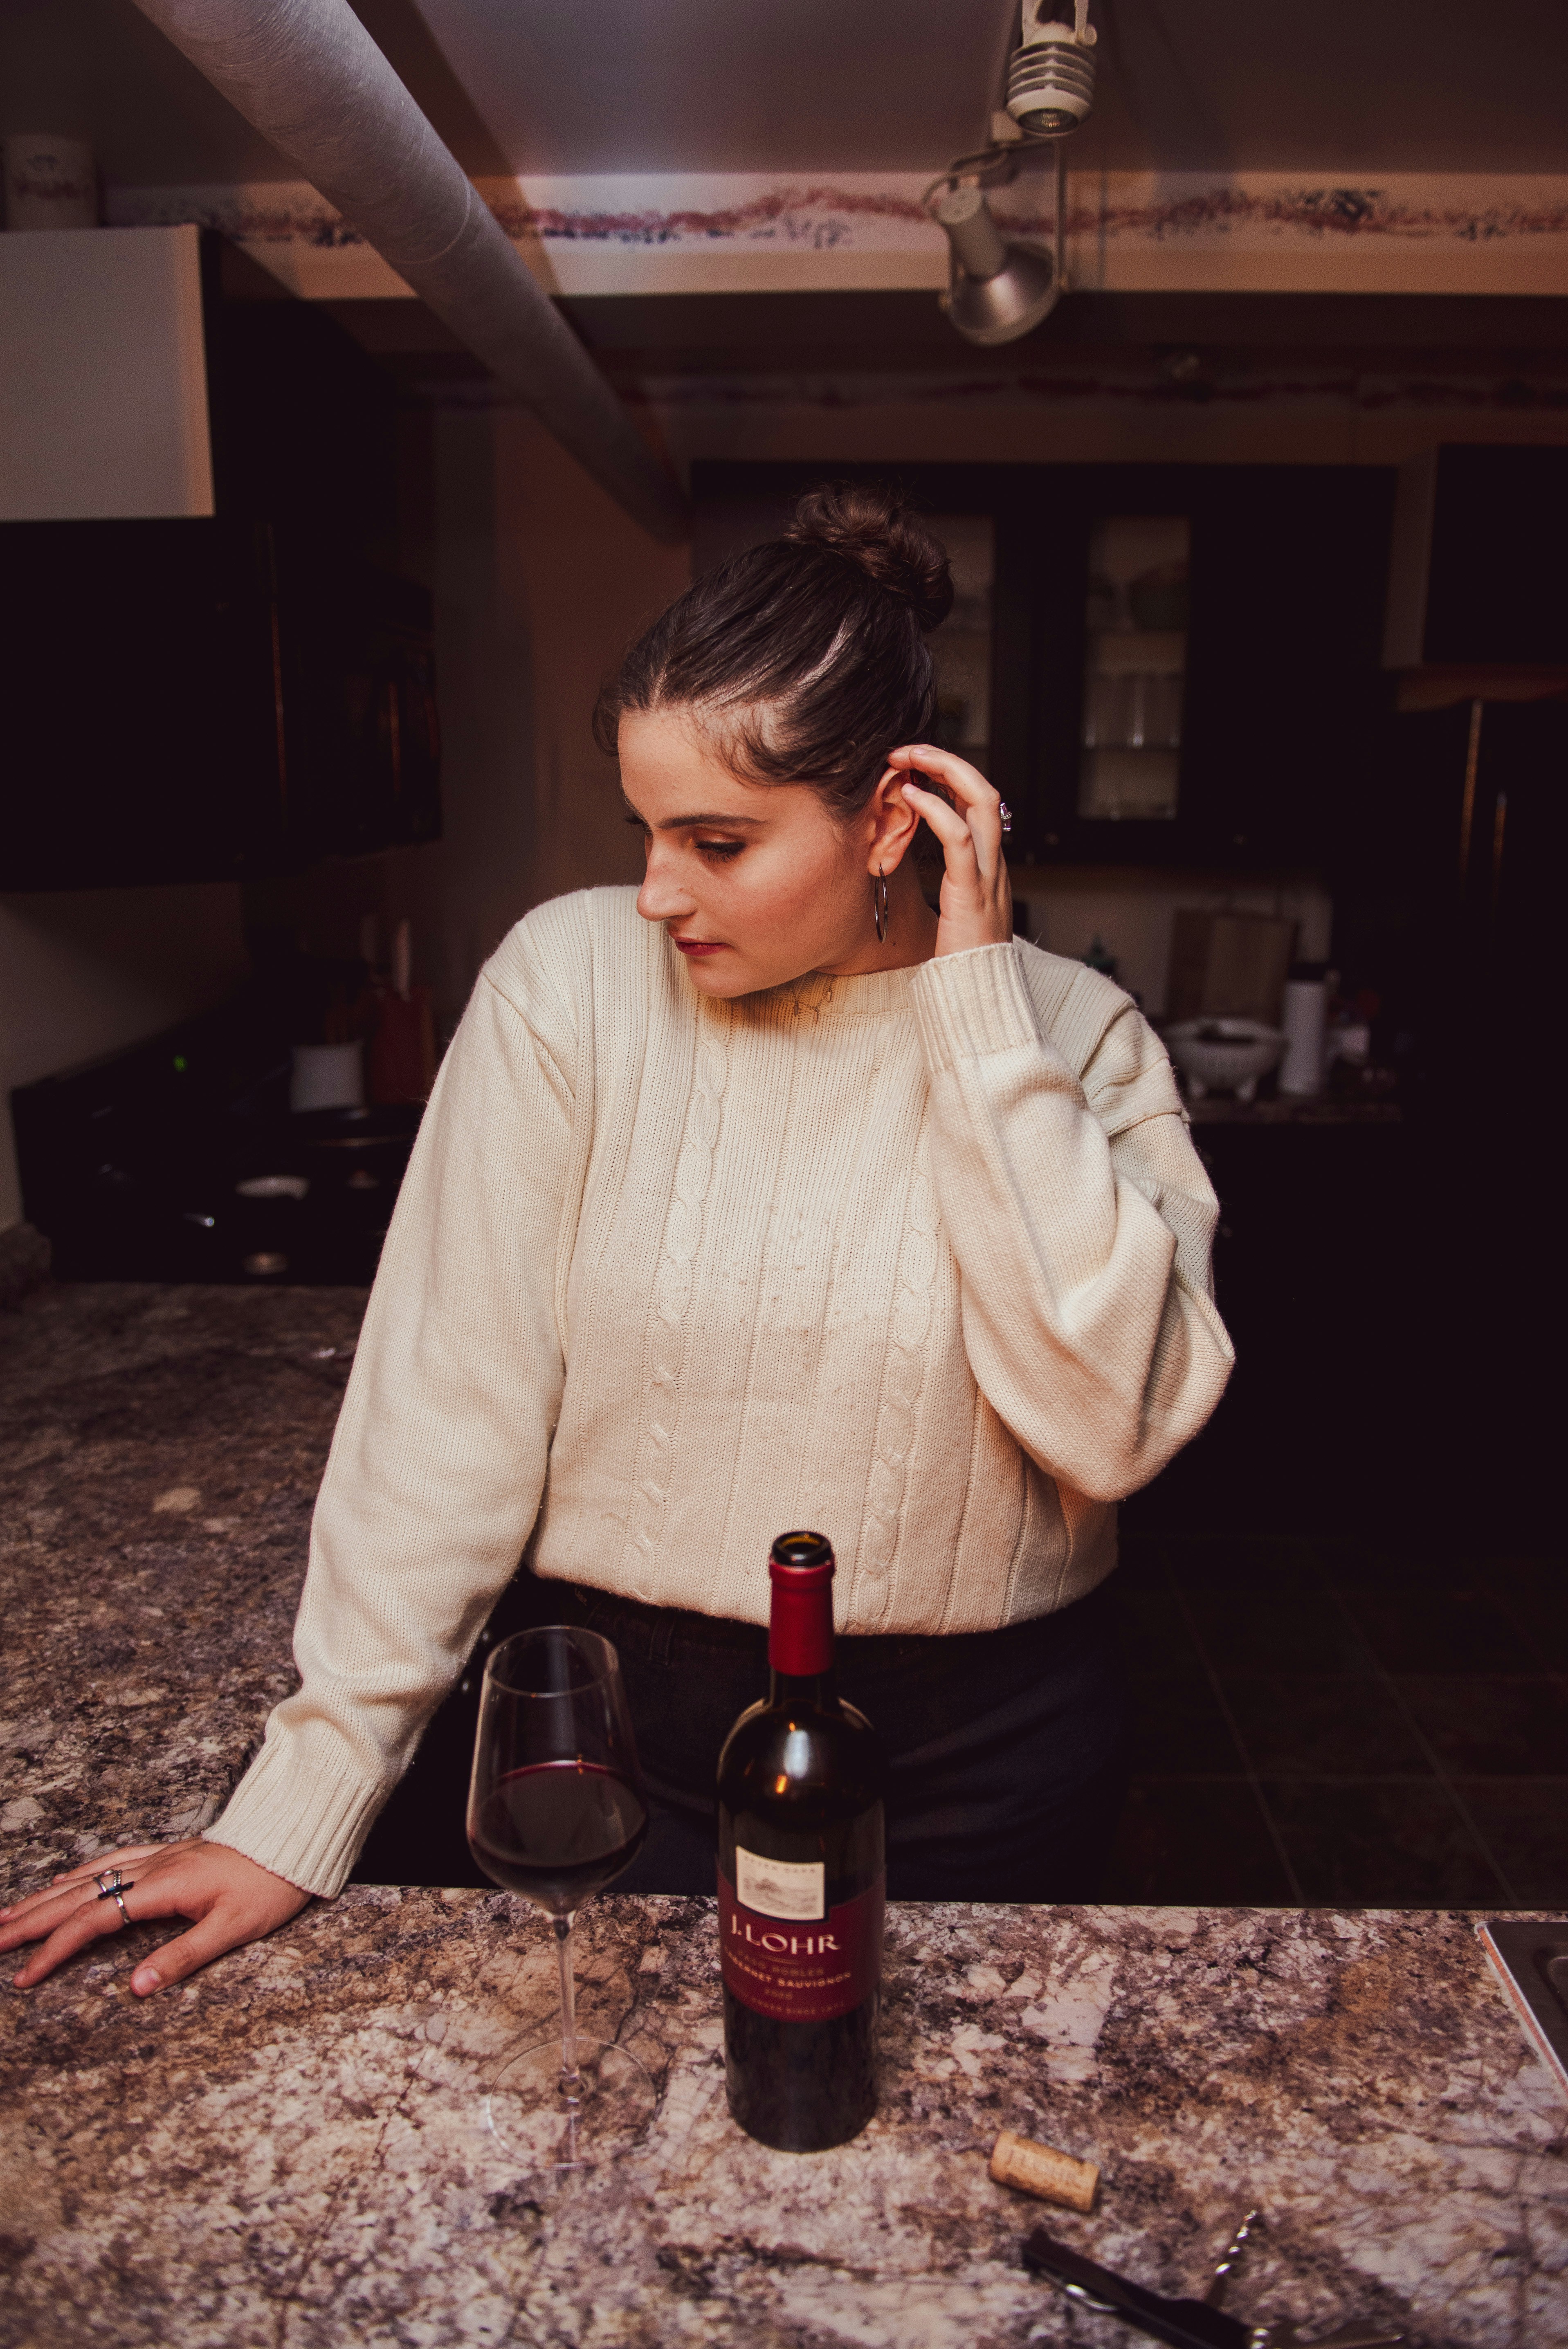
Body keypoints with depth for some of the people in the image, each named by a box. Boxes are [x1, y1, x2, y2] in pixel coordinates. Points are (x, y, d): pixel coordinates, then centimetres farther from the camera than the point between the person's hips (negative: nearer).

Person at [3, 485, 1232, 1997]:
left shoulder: (1072, 1033, -10)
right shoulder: (572, 981, -12)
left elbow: (1111, 1423, -23)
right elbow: (454, 1406, -11)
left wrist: (977, 1007, -23)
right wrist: (301, 1808, -12)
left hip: (980, 1747, 1)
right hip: (634, 1712, 0)